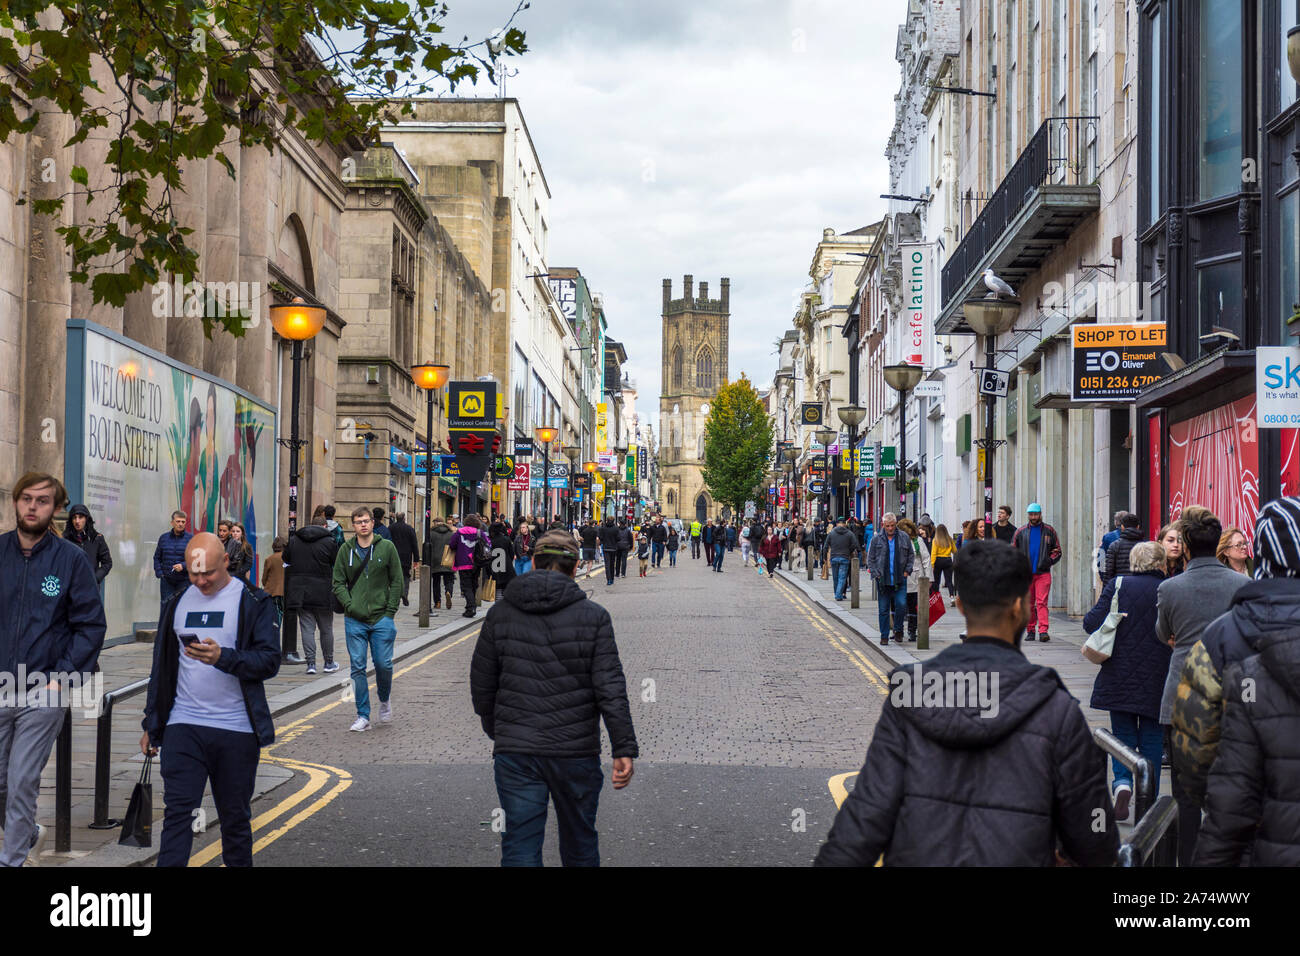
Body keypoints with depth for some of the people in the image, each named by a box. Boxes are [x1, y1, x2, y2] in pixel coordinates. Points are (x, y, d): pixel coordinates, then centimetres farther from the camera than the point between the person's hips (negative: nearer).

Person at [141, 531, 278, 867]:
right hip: (183, 726, 3)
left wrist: (223, 657, -26)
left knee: (235, 817, 9)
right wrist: (151, 725, 18)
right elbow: (161, 666, 19)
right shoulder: (179, 601, 12)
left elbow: (270, 661, -10)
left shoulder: (253, 601, -2)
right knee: (177, 811, -5)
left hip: (236, 729, -2)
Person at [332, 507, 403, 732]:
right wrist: (350, 606, -7)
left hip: (382, 619, -1)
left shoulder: (386, 547, 1)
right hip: (354, 620, 1)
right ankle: (363, 716, 8)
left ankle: (385, 700, 27)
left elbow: (397, 580, 3)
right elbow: (338, 582, 8)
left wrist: (390, 611, -4)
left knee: (384, 664, -2)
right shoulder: (346, 550, 5)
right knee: (358, 668, 1)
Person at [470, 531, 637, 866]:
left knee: (520, 847, 4)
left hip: (515, 751, 1)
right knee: (580, 842, 17)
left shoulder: (500, 614, 2)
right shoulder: (593, 616, -4)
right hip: (576, 751, -1)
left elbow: (481, 684, 7)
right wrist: (624, 749, -7)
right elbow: (610, 687, -9)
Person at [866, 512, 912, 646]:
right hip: (883, 580, 0)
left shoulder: (904, 538, 4)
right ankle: (884, 636, 14)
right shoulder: (876, 539, 3)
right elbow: (870, 558, 7)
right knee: (883, 609, 4)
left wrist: (907, 571, 3)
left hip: (900, 579, 0)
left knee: (901, 605, -12)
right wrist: (876, 574, -3)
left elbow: (911, 555, 13)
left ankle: (898, 630, 11)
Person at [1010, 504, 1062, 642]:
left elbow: (1057, 550, 14)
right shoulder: (1020, 532, 10)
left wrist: (1049, 561, 0)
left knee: (1042, 602, -12)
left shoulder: (1049, 531, 9)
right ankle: (1030, 631, 13)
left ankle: (1043, 631, -18)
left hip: (1043, 573, -2)